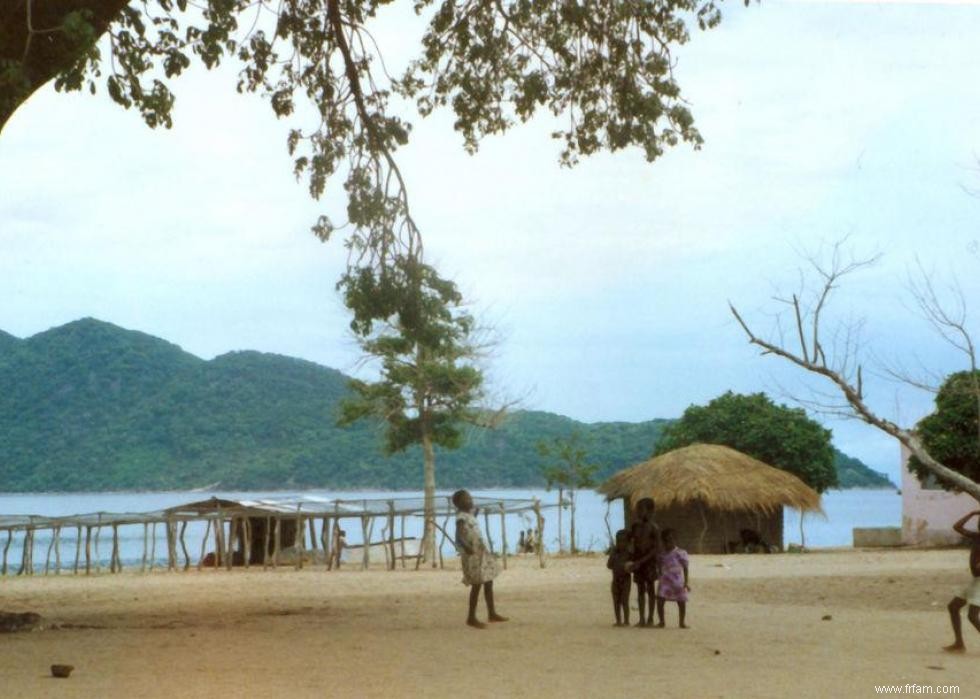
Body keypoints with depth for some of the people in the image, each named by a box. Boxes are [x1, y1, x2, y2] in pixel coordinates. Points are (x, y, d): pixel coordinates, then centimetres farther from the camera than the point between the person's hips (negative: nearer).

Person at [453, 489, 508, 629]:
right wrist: (466, 547, -45)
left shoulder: (469, 515, 14)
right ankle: (471, 618, 2)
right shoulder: (461, 517, -16)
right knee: (476, 585, -6)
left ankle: (492, 613, 22)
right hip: (472, 555, -10)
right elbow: (459, 536, -30)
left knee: (488, 583, 13)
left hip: (481, 553, 10)